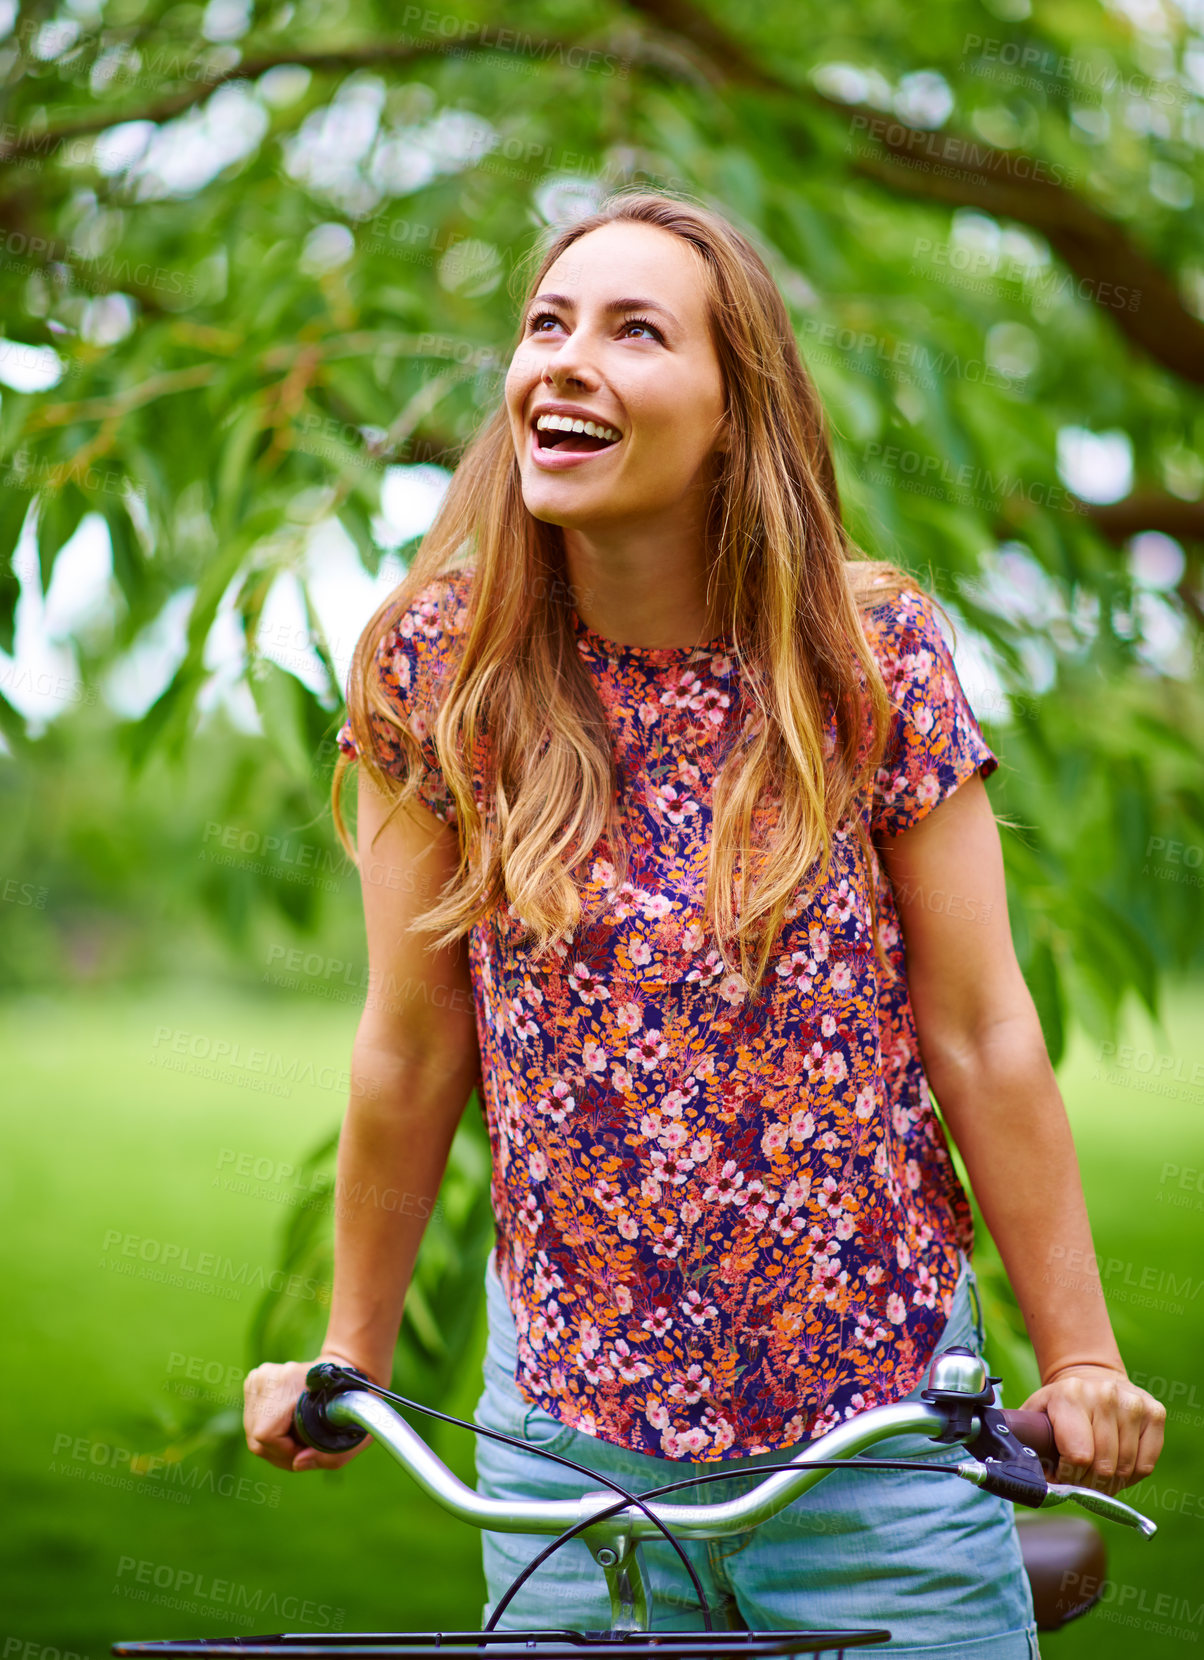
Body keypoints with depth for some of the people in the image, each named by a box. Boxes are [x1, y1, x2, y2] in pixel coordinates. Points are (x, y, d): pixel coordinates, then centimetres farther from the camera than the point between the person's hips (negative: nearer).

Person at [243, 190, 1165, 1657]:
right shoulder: (437, 664, -7)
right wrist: (348, 1359, 6)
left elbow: (980, 1033, -6)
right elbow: (414, 1051, 0)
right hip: (566, 1419, 1)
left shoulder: (871, 654, -9)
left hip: (878, 1424, -1)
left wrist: (1082, 1362, -5)